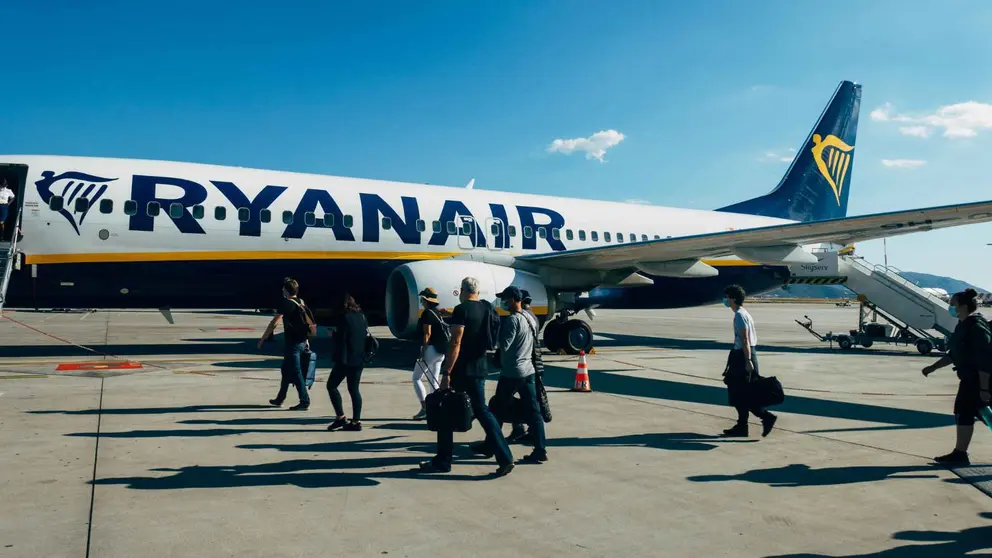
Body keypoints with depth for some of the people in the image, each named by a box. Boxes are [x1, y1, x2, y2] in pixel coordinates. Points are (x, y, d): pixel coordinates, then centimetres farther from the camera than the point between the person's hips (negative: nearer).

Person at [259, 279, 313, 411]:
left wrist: (262, 339, -6)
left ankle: (305, 402, -2)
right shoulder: (301, 302, 11)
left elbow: (274, 323, -14)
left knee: (296, 373, -3)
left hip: (293, 343, -8)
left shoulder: (285, 303, -12)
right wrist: (306, 339, 22)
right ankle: (280, 399, 30)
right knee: (286, 370, 20)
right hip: (302, 341, 8)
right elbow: (309, 322, 15)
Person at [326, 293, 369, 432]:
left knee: (331, 385, 5)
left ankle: (340, 417, -1)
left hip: (346, 359, -7)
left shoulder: (343, 317, -11)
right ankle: (356, 421, 8)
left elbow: (340, 338, -18)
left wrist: (333, 334, 0)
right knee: (354, 389, 11)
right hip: (360, 358, 7)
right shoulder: (362, 316, 11)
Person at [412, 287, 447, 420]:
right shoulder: (437, 313, 14)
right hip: (440, 350, 9)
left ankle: (425, 408, -6)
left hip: (431, 349, -8)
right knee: (434, 380, 11)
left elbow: (427, 334, -18)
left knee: (417, 378, 0)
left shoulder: (426, 313, -12)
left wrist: (423, 352, -16)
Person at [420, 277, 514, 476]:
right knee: (482, 410, 12)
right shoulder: (488, 308, 7)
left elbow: (455, 343, -20)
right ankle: (505, 458, 4)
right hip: (479, 368, 7)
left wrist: (446, 373, -19)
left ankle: (442, 461, 15)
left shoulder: (461, 310, -14)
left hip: (460, 370, -7)